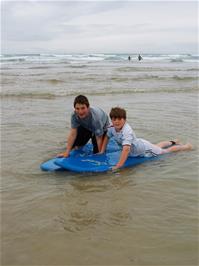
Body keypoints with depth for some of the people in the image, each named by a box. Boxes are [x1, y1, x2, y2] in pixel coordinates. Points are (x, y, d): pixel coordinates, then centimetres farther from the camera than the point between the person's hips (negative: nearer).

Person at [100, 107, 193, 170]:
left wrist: (119, 165, -57)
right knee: (157, 146, 35)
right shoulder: (112, 129, -18)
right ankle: (173, 142, 61)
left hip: (145, 149, -8)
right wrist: (102, 152, -3)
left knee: (165, 151, 14)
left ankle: (186, 146, 36)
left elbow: (126, 149, -53)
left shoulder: (127, 131, -42)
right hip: (138, 144, 8)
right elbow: (106, 137, 3)